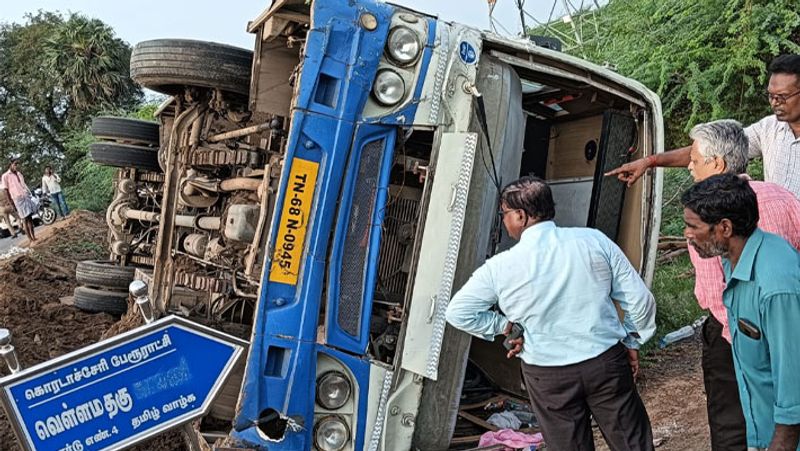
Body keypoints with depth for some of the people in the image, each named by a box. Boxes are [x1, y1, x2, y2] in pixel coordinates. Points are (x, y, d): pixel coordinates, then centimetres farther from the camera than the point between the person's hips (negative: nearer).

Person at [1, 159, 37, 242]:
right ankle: (30, 239, -2)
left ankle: (33, 237, 12)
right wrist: (11, 202, -8)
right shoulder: (5, 176, -2)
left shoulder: (19, 174, 16)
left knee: (30, 217, 7)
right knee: (24, 219, -5)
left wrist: (29, 195, 17)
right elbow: (6, 190, -4)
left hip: (27, 196, 6)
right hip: (17, 198, -6)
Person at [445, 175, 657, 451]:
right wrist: (632, 342, 11)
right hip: (607, 361, 1)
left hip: (548, 376, -1)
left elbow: (457, 313, -2)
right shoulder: (595, 240, -6)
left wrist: (503, 325, 6)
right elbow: (639, 299, -2)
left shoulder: (500, 267, -10)